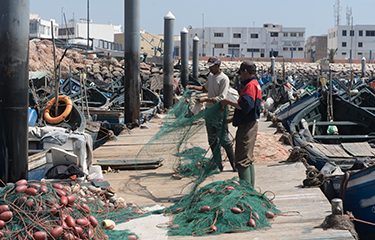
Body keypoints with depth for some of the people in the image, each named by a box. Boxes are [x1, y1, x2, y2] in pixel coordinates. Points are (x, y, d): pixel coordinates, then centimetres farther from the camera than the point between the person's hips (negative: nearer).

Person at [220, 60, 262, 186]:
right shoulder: (255, 84, 18)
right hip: (248, 125, 11)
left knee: (243, 160, -10)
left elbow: (245, 106, -27)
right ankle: (250, 188, 24)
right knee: (248, 159, 17)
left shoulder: (251, 85, -15)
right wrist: (233, 119, 24)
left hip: (247, 127, -11)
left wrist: (229, 102, -15)